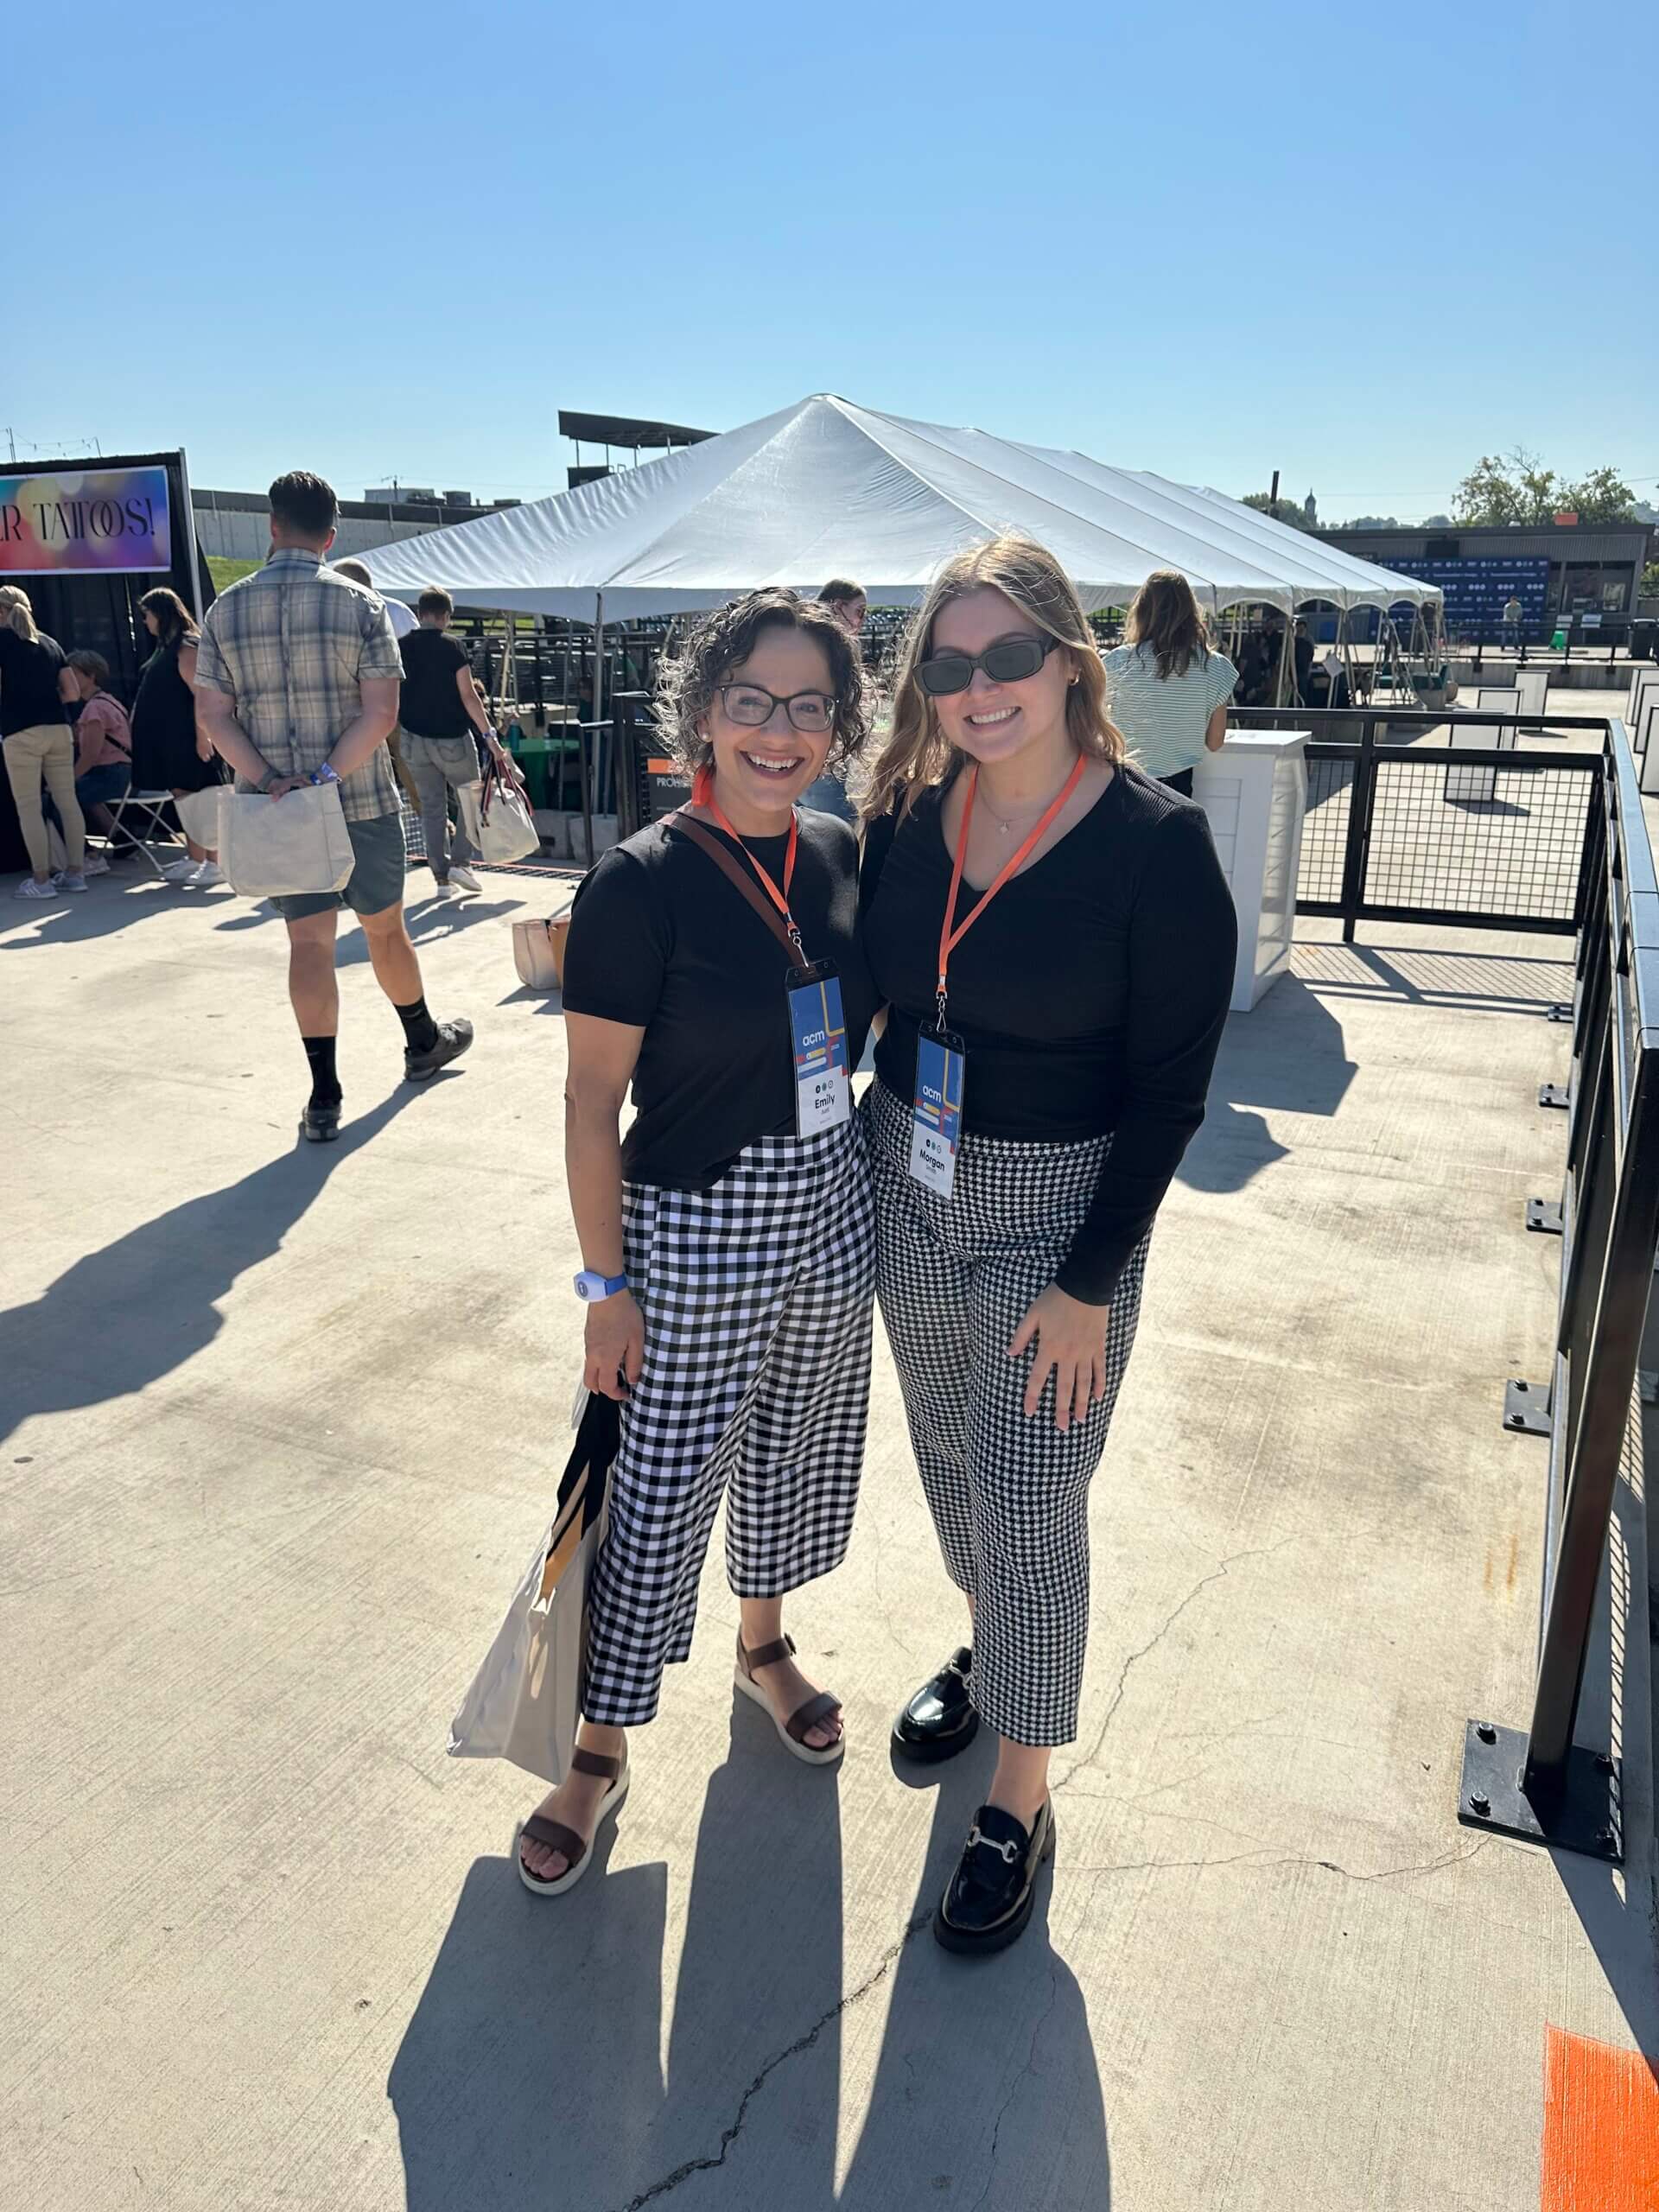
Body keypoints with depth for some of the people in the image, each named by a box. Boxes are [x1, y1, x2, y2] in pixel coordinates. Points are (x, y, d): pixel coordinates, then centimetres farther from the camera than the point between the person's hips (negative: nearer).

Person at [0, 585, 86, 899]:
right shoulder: (50, 643, 15)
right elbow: (71, 691, 13)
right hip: (58, 729, 5)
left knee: (28, 807, -2)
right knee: (67, 801, 7)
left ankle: (41, 879, -2)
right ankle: (74, 873, 10)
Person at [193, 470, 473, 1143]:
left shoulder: (225, 609, 2)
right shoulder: (359, 603, -6)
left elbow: (214, 716, -3)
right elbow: (380, 711, -15)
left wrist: (271, 782, -10)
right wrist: (325, 777, -16)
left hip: (273, 808, 2)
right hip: (361, 800, -2)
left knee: (309, 941, 5)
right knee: (384, 928, 14)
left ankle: (324, 1096, 3)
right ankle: (424, 1042, 35)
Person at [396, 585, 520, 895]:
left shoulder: (401, 648, 2)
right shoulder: (452, 646, -10)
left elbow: (391, 698, 5)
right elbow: (468, 696, -14)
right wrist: (490, 736, -13)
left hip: (414, 739, 4)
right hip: (452, 740, -4)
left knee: (432, 807, 10)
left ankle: (441, 877, 9)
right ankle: (460, 862, 2)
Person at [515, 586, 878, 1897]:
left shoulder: (843, 859, -1)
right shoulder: (641, 882, -18)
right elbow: (593, 1100, -13)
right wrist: (607, 1286, -12)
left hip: (832, 1204, 6)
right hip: (694, 1231, -5)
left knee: (800, 1446, 22)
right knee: (665, 1490, 6)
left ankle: (764, 1644, 49)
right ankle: (603, 1747, 30)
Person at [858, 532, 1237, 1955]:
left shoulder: (1158, 844, -17)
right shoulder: (906, 820, -3)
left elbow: (1171, 1088, -14)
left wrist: (1091, 1282, -14)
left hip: (1058, 1215, -5)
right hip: (909, 1193, 5)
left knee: (1029, 1504, 5)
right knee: (948, 1456, 22)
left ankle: (1022, 1798, 26)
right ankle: (987, 1647, 50)